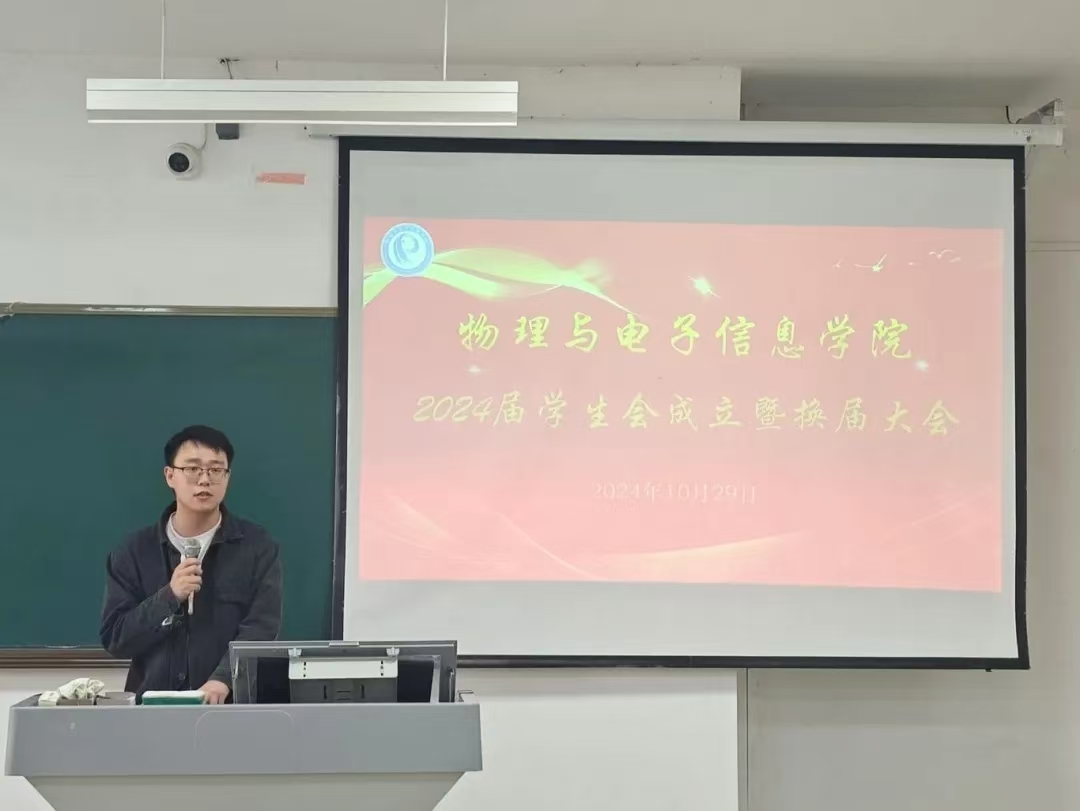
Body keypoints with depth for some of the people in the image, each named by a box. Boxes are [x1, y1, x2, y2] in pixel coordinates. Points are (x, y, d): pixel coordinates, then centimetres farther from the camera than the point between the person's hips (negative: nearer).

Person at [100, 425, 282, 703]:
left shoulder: (257, 546, 3)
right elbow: (114, 640, 3)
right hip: (153, 704, 1)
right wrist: (169, 597, -11)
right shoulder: (134, 551, 7)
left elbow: (261, 629, -7)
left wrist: (222, 680, -23)